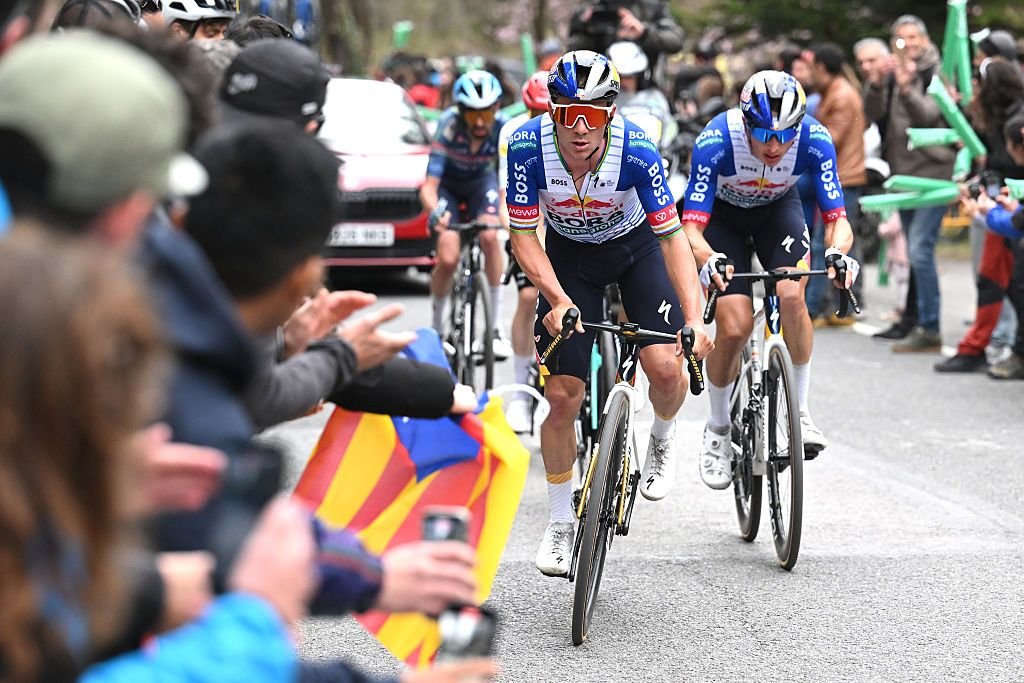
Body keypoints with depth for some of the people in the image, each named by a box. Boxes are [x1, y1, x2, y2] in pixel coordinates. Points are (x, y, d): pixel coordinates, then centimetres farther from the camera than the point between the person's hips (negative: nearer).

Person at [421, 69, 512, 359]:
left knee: (490, 237, -27)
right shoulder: (449, 126, -34)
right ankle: (437, 329, 7)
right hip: (447, 184, -1)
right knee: (448, 259, -18)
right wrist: (435, 212, -58)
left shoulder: (503, 128, -28)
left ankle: (496, 327, -17)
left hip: (481, 182, 2)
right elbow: (429, 185, -36)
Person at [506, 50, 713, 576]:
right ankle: (560, 523, 12)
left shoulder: (636, 152, -32)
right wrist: (558, 300, -35)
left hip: (636, 246, -1)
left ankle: (663, 438, 16)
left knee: (666, 370, -20)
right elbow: (523, 235, -21)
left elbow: (672, 237, -27)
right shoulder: (529, 146, -30)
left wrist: (695, 317, -38)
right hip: (568, 255, 1)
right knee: (562, 396, -7)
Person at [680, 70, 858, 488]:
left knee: (791, 296, -27)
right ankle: (718, 429, 8)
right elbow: (691, 227, -37)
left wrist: (838, 250, -50)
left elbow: (837, 219, -27)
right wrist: (708, 259, -59)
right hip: (723, 213, -1)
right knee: (734, 327, -16)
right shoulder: (716, 141, -36)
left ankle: (799, 409, -9)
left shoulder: (814, 140, -31)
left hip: (778, 207, 1)